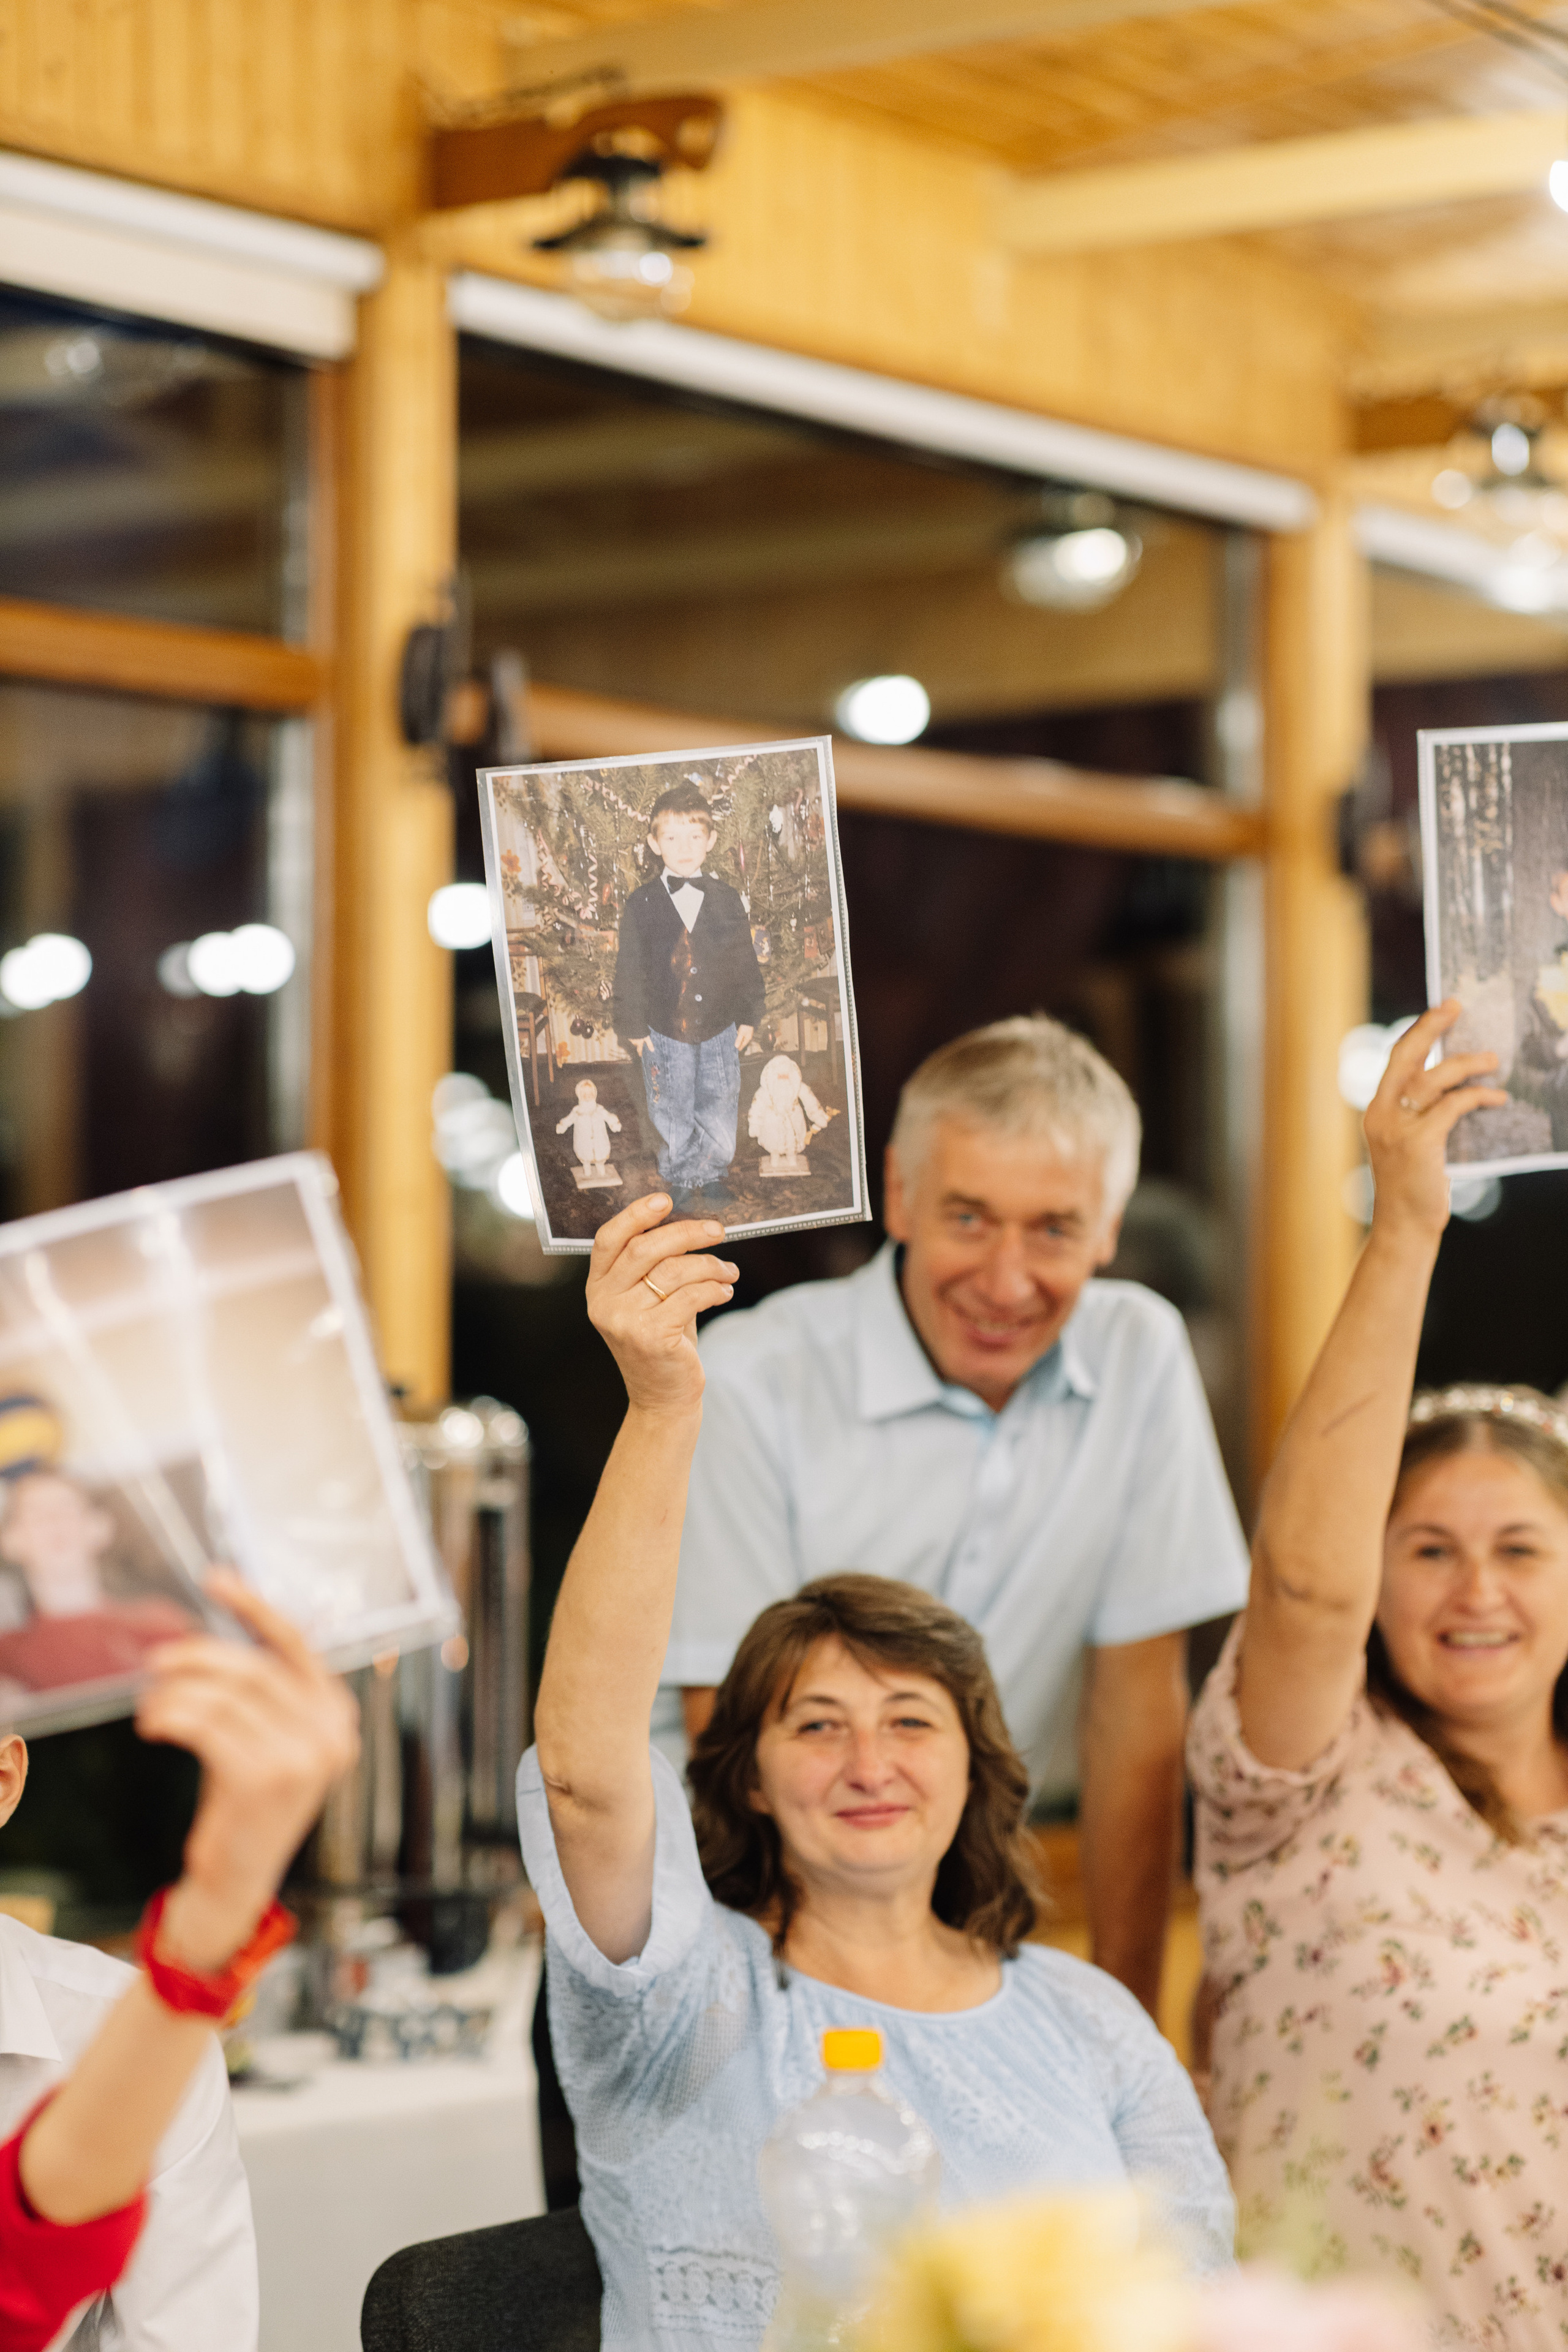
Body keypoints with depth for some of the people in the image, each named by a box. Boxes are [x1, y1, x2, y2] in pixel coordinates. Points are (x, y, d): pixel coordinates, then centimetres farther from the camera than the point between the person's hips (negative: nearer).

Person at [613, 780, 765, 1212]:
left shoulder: (726, 900, -2)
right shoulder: (642, 904, -6)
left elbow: (745, 962, 5)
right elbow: (630, 969, -2)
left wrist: (749, 1016, 5)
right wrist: (634, 1026, -2)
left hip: (721, 1029, 1)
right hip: (664, 1031, -1)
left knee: (719, 1108, 8)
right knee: (672, 1112, 9)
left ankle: (711, 1173, 29)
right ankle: (678, 1179, 27)